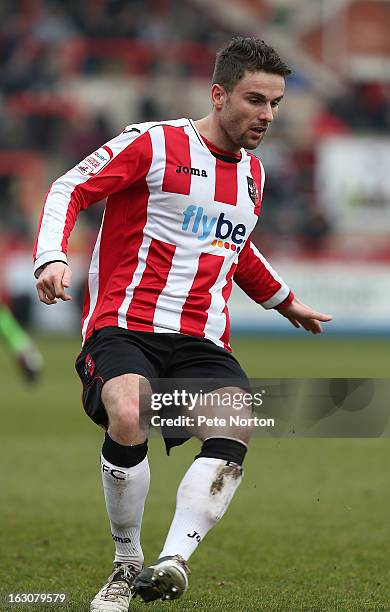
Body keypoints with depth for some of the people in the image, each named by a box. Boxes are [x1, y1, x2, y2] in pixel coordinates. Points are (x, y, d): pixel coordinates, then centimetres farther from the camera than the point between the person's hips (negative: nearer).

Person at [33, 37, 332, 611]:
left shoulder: (253, 174, 20)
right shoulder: (153, 144, 0)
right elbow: (70, 190, -1)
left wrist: (287, 302, 50)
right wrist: (52, 257, -18)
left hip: (202, 343, 5)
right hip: (124, 326, -5)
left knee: (235, 428, -28)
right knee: (128, 418, -35)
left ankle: (173, 561, -36)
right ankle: (128, 564, -11)